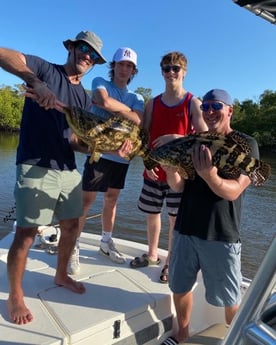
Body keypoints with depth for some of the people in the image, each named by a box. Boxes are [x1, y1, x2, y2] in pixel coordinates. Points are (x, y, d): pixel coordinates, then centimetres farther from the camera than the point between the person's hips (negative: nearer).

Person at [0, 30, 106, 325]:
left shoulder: (84, 98, 14)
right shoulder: (45, 70, -1)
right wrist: (36, 82, -31)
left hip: (68, 168, 7)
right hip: (35, 167, -6)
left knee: (71, 225, 13)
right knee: (26, 232, -1)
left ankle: (61, 276, 36)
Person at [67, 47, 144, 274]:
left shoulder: (136, 98, 13)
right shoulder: (100, 83, 4)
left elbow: (138, 121, -8)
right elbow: (104, 102, -19)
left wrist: (114, 107, -13)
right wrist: (127, 110, -6)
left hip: (122, 155, 5)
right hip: (100, 152, -4)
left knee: (111, 200, 14)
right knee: (86, 200, -4)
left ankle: (106, 243, 29)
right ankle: (74, 247, 8)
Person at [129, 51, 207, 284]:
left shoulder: (193, 103, -3)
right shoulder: (153, 104, 8)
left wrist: (175, 138, -25)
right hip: (154, 171, 4)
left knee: (176, 218, 6)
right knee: (152, 213, 14)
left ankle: (170, 262, 23)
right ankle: (152, 254, 35)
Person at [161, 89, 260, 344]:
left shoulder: (246, 144, -6)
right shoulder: (194, 142, 7)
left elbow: (233, 191, -16)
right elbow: (178, 186, 2)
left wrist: (209, 175, -36)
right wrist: (170, 167, -19)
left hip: (221, 237, -4)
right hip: (185, 229, 4)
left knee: (229, 300, 10)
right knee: (179, 287, 16)